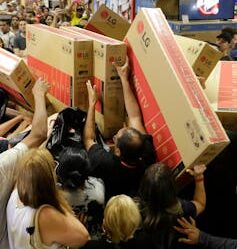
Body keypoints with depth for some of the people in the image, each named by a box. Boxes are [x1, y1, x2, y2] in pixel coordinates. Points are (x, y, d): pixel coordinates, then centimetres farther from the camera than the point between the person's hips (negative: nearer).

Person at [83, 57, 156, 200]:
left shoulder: (105, 164, -41)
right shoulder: (147, 155, -33)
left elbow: (89, 139, -19)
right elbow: (135, 117, -18)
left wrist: (92, 103, -13)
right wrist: (124, 78, -14)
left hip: (107, 201, -3)